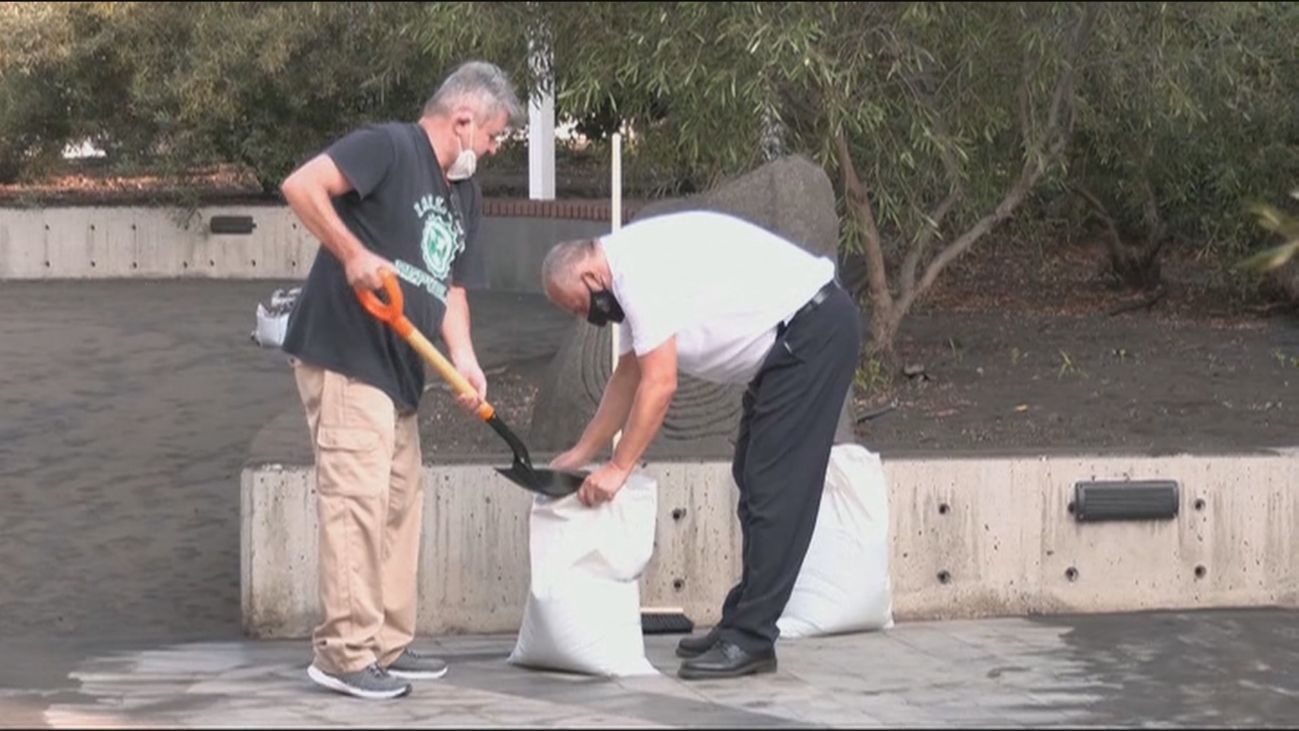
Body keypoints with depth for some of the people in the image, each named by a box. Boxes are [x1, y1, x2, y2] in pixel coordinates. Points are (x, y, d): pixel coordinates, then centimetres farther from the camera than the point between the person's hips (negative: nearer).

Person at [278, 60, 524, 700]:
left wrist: (464, 360, 2)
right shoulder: (388, 147, -11)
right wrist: (353, 254, -25)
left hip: (398, 367, 10)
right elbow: (300, 186, -21)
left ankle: (386, 645, 21)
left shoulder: (464, 195, 17)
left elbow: (452, 287, 17)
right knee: (357, 497, -13)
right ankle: (343, 653, -10)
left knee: (400, 502, 13)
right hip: (343, 354, -10)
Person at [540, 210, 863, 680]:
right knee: (754, 482, 15)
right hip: (787, 342, 11)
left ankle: (749, 640, -11)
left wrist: (618, 469, -16)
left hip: (813, 331, -11)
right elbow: (629, 376, 21)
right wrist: (581, 454, 22)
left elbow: (659, 384, -21)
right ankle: (741, 625, 20)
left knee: (774, 490, -11)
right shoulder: (629, 271, 13)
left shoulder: (641, 271, -19)